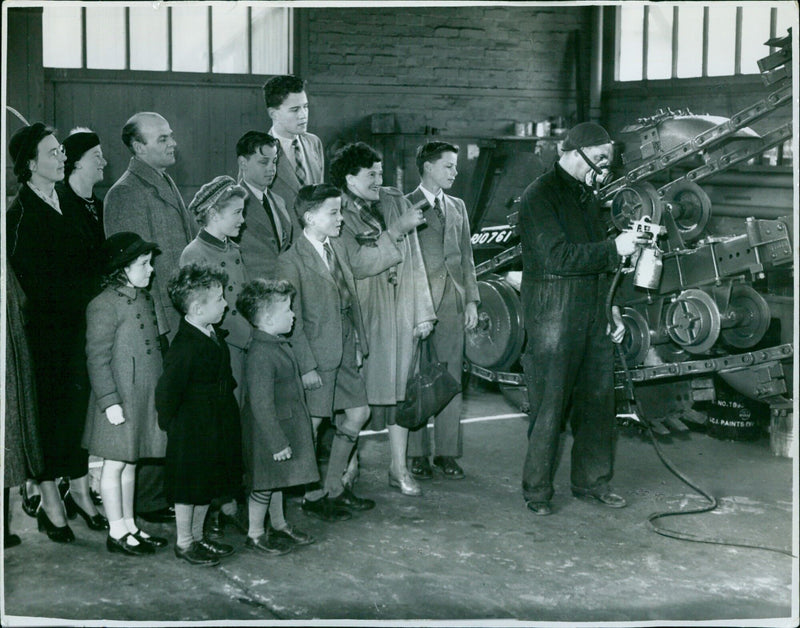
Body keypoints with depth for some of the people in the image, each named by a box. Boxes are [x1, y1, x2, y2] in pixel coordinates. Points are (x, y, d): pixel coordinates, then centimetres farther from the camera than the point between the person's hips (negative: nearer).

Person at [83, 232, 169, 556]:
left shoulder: (143, 299, 11)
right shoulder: (104, 305, -15)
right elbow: (97, 358, -16)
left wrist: (161, 392, 18)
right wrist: (110, 402, -19)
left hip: (145, 398, 8)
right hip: (120, 400, -8)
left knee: (131, 463, 15)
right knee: (115, 464, 2)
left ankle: (130, 526, 23)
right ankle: (117, 532, 11)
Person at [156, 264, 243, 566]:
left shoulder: (212, 335, 3)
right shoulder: (185, 346, -26)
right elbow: (167, 390, -24)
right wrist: (171, 424, -12)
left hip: (217, 426, 9)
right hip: (192, 430, -9)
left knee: (209, 484, 18)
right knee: (189, 486, 6)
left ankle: (197, 536, 33)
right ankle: (184, 543, 20)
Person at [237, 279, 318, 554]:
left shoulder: (278, 345, 5)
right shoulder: (260, 355, -27)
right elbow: (261, 404, -27)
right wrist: (277, 442, -23)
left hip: (285, 425, 10)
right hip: (267, 432, -10)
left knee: (277, 479, 22)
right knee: (264, 483, 4)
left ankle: (279, 525, 37)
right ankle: (255, 534, 19)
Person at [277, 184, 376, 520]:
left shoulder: (338, 249, 9)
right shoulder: (291, 262, -15)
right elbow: (293, 321, -16)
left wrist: (359, 342, 12)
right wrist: (306, 366, -17)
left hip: (344, 353, 9)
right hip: (316, 355, -9)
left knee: (358, 413, 15)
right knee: (311, 425, 1)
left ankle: (334, 488, 27)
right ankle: (312, 496, 17)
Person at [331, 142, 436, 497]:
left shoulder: (396, 202, 8)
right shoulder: (338, 215, -7)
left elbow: (414, 261, 9)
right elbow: (359, 265, -17)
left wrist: (423, 311, 6)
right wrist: (397, 230, -17)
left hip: (400, 311, 4)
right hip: (361, 314, -4)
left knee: (399, 385, 5)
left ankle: (399, 468, 13)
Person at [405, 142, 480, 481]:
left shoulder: (458, 207, 17)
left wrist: (471, 300, 10)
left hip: (453, 303, 5)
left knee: (451, 380, 7)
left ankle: (447, 452, 14)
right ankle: (417, 453, 7)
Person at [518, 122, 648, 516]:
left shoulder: (585, 195, 18)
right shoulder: (540, 196, -9)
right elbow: (556, 257, -20)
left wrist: (610, 308, 19)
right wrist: (614, 249, -20)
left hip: (591, 312, 8)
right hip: (553, 312, -8)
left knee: (598, 399, 9)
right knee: (549, 405, -4)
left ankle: (592, 481, 21)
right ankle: (536, 491, 6)